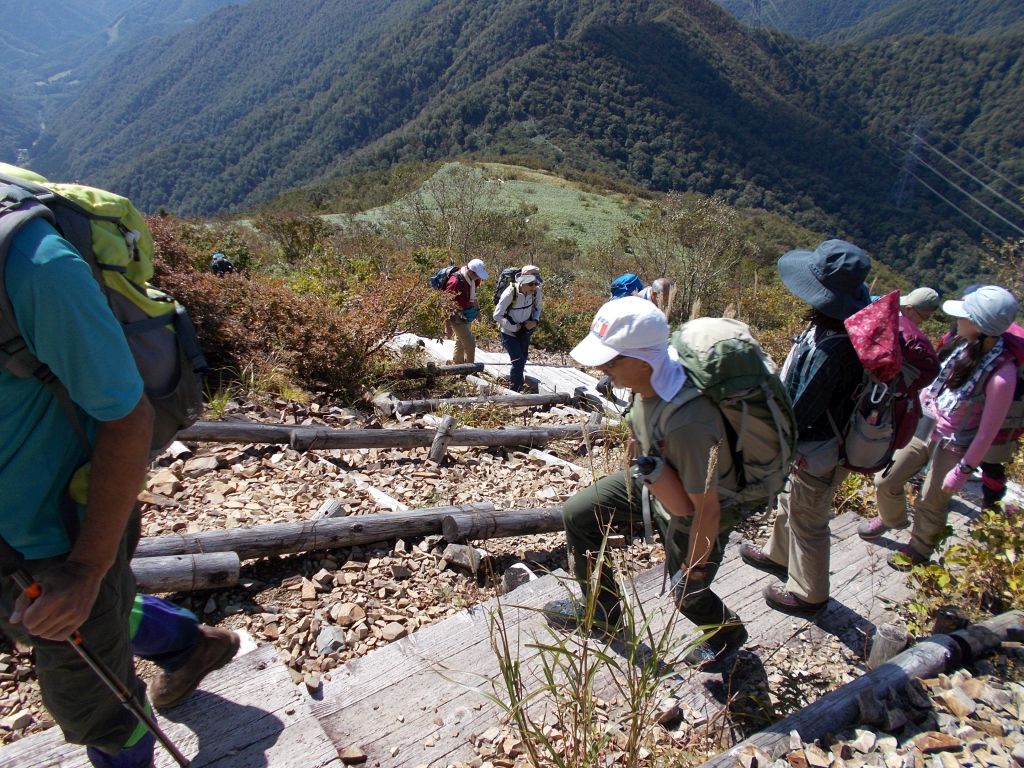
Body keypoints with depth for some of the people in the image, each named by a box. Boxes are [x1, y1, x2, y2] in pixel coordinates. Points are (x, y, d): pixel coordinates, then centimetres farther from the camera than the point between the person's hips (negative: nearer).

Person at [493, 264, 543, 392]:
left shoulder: (537, 292, -16)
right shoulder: (510, 293, -30)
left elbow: (538, 308, 6)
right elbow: (497, 316, -22)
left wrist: (535, 321, -11)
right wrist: (513, 327, -21)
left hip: (524, 331, 5)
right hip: (509, 333, -5)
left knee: (522, 361, 19)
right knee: (518, 361, -14)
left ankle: (513, 382, 43)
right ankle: (514, 391, 3)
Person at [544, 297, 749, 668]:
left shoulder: (687, 422, -44)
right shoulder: (650, 377, -20)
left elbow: (707, 508, -31)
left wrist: (692, 570, -17)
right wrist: (634, 473, 19)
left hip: (693, 513, -7)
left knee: (685, 595, 14)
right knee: (576, 514, 9)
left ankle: (728, 632, 51)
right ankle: (602, 609, 31)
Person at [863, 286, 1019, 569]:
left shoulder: (1001, 374, -29)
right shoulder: (963, 343, -12)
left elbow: (988, 431, -19)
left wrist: (963, 471, -12)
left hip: (952, 447, -5)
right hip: (924, 426, 5)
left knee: (930, 504, 15)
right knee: (885, 481, 16)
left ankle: (920, 548, 44)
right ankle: (891, 518, 49)